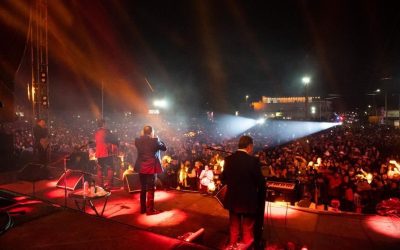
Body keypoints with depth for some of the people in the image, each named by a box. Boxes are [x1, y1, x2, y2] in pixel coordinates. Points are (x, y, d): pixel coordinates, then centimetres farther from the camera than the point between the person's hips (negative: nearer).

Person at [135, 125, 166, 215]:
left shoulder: (138, 140, -2)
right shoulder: (154, 140, -14)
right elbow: (164, 148, -2)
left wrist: (142, 136, 12)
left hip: (141, 168, 5)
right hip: (151, 167, -5)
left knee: (143, 188, 16)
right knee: (151, 189, 3)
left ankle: (143, 208, 25)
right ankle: (150, 210, 7)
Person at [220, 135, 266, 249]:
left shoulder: (229, 159, -5)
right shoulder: (253, 160, -18)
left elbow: (223, 179, 2)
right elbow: (260, 181, -14)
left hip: (232, 199, 4)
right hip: (248, 200, -4)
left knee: (234, 226, 22)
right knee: (248, 228, 13)